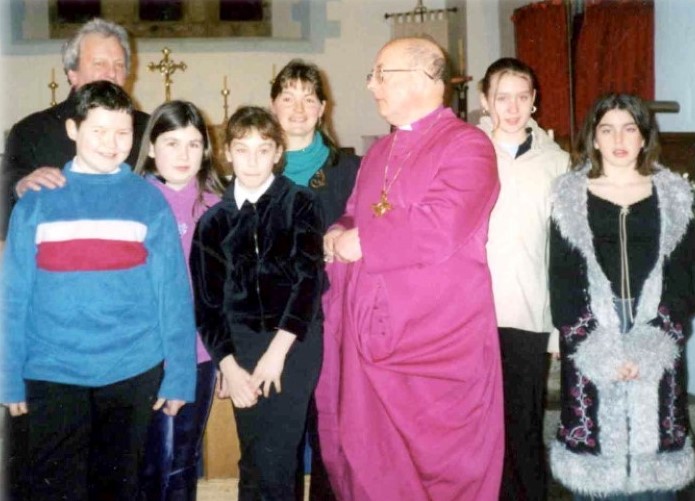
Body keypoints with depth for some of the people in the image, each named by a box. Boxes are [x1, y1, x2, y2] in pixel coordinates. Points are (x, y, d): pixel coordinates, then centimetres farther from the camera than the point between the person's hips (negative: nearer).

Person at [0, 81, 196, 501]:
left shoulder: (150, 201, 0)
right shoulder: (37, 200, 1)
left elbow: (174, 294, -1)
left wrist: (179, 375, -4)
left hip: (132, 371, 0)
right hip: (52, 372, 0)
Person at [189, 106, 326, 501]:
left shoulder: (301, 204, 2)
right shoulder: (214, 220, 9)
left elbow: (309, 278, -7)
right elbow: (208, 300, 6)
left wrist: (277, 351, -13)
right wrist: (228, 366, -4)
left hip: (294, 340, -3)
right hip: (241, 343, 3)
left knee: (274, 460, -8)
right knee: (253, 461, 9)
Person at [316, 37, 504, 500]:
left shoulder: (466, 144, -8)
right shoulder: (378, 153, 18)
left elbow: (440, 230, -22)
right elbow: (352, 224, 21)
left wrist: (360, 242, -10)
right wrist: (337, 239, -3)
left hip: (439, 344, -7)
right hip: (372, 339, 7)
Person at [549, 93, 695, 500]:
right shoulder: (570, 195, 5)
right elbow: (562, 280, 0)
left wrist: (651, 347, -9)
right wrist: (601, 350, -10)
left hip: (656, 352, 1)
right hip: (590, 351, -1)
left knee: (653, 451, 3)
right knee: (594, 449, 1)